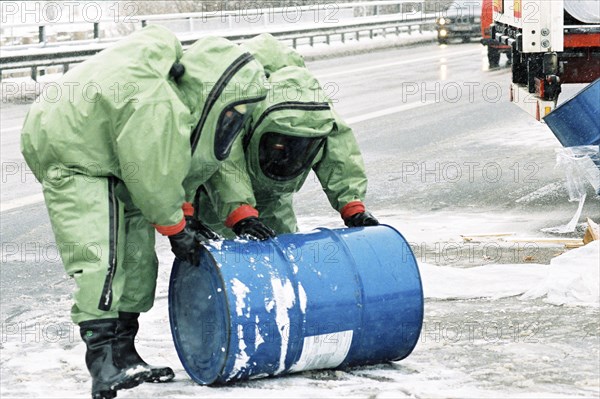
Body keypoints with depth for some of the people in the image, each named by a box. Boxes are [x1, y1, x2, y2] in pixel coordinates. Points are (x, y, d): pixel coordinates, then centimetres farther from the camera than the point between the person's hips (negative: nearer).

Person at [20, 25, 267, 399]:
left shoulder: (186, 98, -4)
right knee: (100, 256, -21)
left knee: (138, 255, 7)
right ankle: (102, 358, -25)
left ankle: (124, 353, 12)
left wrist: (186, 214, 10)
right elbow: (152, 177, -25)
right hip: (71, 159, -10)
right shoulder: (157, 106, -34)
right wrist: (176, 228, -12)